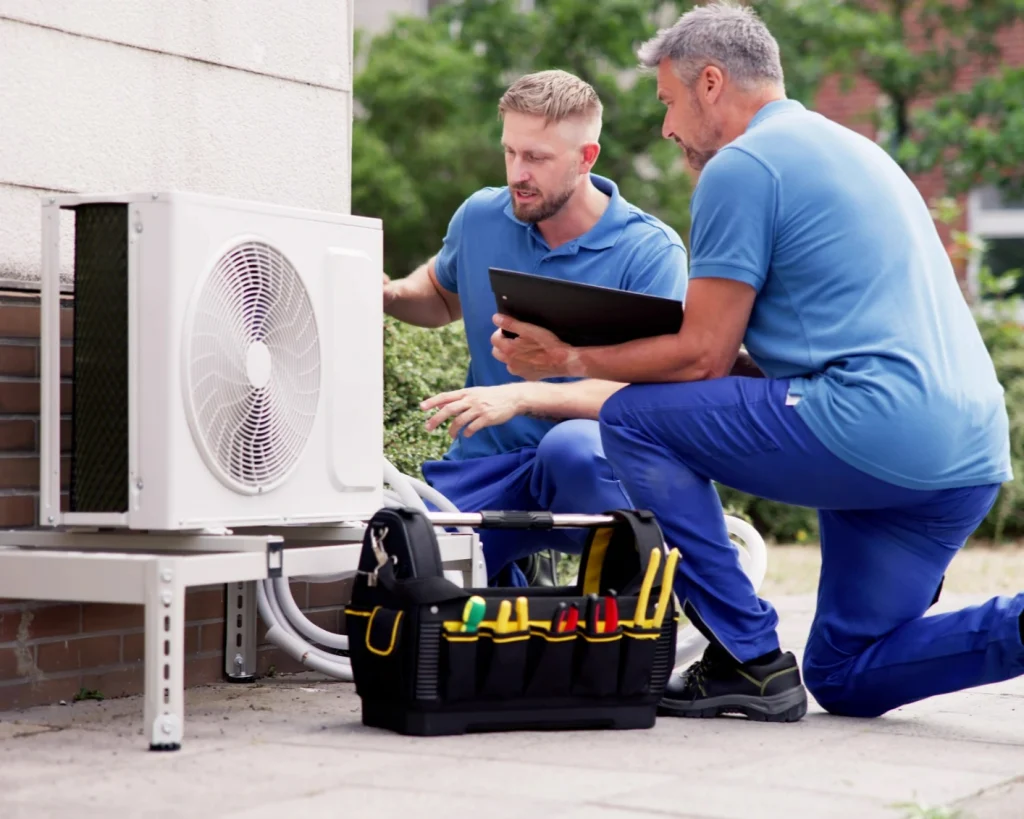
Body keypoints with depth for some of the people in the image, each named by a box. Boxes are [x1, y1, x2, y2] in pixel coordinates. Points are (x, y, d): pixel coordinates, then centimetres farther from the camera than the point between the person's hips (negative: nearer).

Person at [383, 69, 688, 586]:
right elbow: (442, 295, 28)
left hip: (596, 465, -5)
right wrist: (388, 295, 5)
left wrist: (523, 397, -29)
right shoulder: (480, 218, 5)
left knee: (571, 446, -41)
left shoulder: (650, 251, -10)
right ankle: (504, 586, 16)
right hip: (486, 466, 5)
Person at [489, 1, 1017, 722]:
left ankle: (750, 659, -2)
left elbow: (703, 357, -5)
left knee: (634, 420, 2)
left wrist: (571, 359, 7)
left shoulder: (741, 167, -4)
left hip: (877, 431, -9)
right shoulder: (850, 148, 26)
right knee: (845, 678, 18)